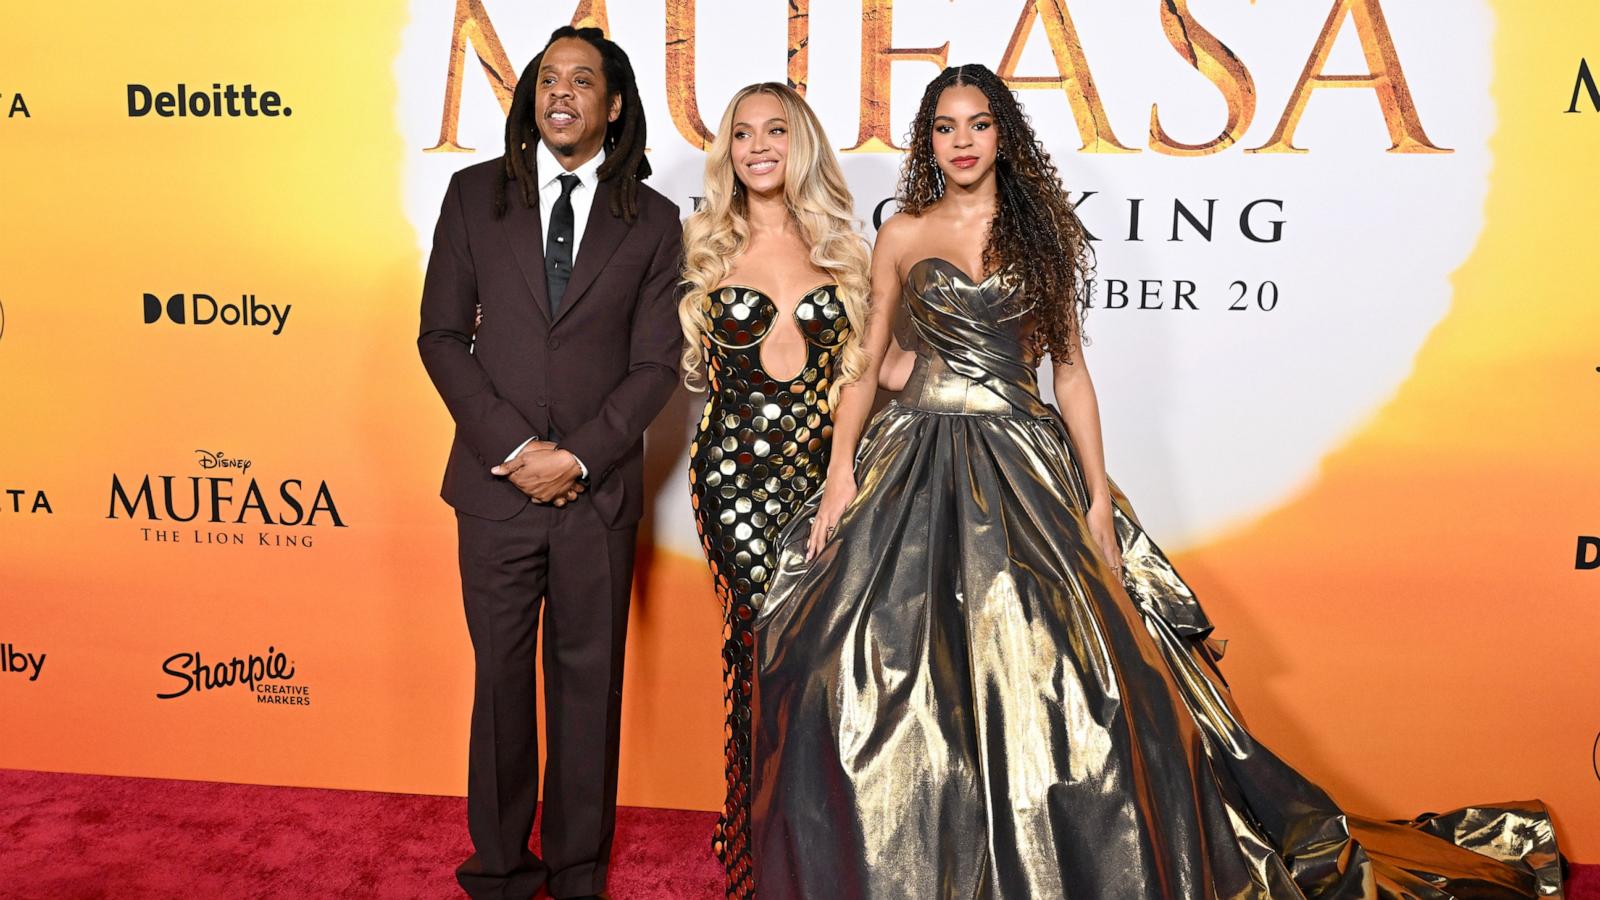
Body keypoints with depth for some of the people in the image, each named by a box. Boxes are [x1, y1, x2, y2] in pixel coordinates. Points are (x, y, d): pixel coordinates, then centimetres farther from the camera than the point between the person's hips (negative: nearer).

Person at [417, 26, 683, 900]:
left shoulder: (652, 221, 4)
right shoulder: (475, 194, 5)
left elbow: (655, 363, 1)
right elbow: (442, 334, 2)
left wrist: (578, 457, -11)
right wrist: (514, 446, -9)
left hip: (598, 491, 0)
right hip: (496, 484, 1)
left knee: (589, 681, 8)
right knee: (500, 678, 9)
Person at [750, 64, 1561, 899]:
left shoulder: (1041, 231, 8)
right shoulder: (902, 234, 7)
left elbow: (1070, 370, 8)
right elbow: (864, 363, 8)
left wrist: (1098, 494, 1)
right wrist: (840, 472, -4)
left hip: (1024, 463, 0)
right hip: (918, 459, 0)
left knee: (1048, 662, -5)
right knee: (895, 665, -7)